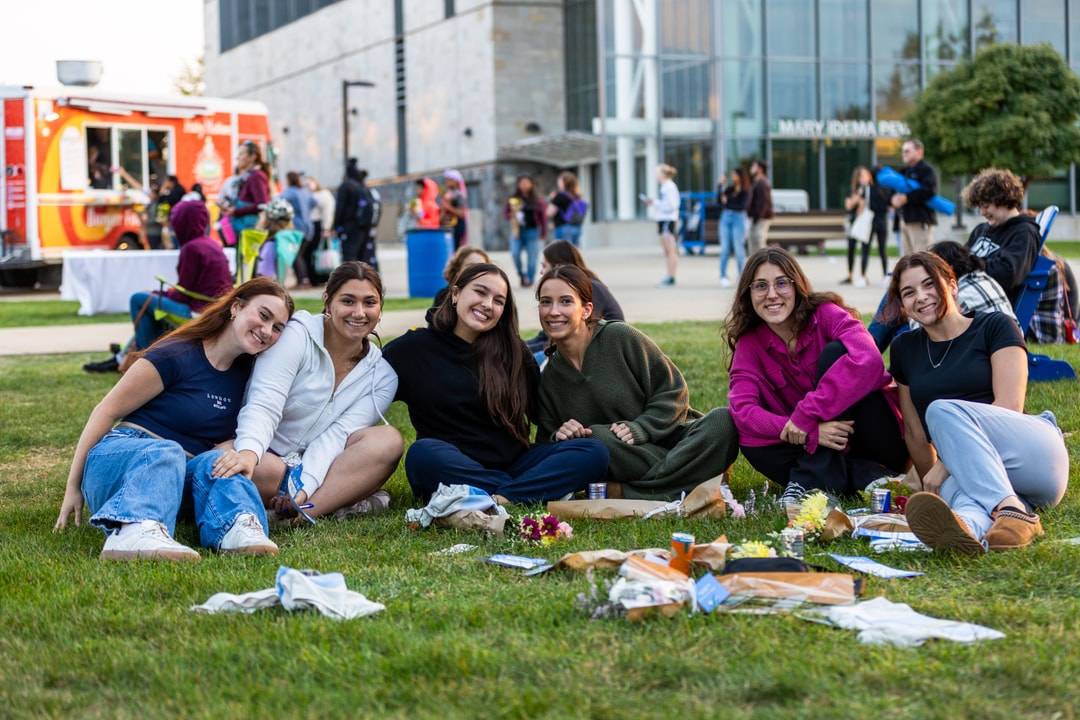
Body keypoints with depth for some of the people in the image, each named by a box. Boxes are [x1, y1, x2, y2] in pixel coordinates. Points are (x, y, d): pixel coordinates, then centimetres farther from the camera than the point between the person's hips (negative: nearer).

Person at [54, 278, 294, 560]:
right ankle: (135, 533, -68)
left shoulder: (245, 375, 11)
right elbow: (107, 411, -5)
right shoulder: (175, 356, -9)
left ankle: (239, 529, -60)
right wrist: (73, 487, -4)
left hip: (181, 476, 5)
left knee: (216, 462, -27)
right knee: (164, 453, -38)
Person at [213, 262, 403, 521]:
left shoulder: (382, 375, 2)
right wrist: (249, 451, -44)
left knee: (388, 440, -24)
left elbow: (338, 434, -12)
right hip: (269, 457, -4)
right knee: (259, 469, -38)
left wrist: (304, 486, -30)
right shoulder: (296, 336, -8)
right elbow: (263, 406, -21)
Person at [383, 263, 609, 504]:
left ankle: (501, 498, -34)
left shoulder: (512, 352, 11)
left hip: (512, 465, 3)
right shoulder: (415, 347, 3)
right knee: (423, 454, -38)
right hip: (452, 471, -3)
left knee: (594, 452, -19)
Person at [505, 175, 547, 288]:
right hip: (517, 231, 1)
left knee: (531, 257, 0)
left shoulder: (537, 200, 2)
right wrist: (511, 215, -11)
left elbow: (543, 216, 5)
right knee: (515, 253, -15)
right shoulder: (513, 199, 5)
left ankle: (529, 280, 11)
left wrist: (543, 233, 3)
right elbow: (505, 213, 12)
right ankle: (521, 274, 8)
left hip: (532, 231, -1)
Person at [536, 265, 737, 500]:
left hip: (669, 438, -1)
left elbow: (673, 391, -3)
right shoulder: (549, 377, 7)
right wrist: (558, 437, -11)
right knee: (595, 436, -33)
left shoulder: (620, 337, -4)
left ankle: (627, 492, -33)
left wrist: (639, 428, -17)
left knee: (723, 421, -31)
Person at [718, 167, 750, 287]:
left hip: (738, 218, -4)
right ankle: (723, 276, 2)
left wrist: (727, 203, -7)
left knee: (739, 249, -5)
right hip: (725, 218, 4)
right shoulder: (729, 189, 12)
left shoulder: (745, 192, -1)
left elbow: (741, 206, -11)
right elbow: (720, 202, 5)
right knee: (725, 248, 0)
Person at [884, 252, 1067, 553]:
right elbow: (914, 430, 20)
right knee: (962, 495, -36)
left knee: (943, 410, -31)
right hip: (968, 476, 3)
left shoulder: (995, 327, 4)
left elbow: (1009, 407, -8)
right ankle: (966, 527, -74)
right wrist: (931, 481, 12)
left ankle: (1011, 513, -51)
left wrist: (944, 464, -14)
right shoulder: (905, 349, 19)